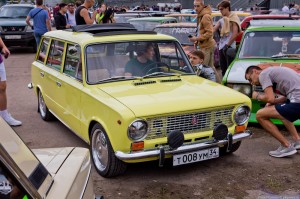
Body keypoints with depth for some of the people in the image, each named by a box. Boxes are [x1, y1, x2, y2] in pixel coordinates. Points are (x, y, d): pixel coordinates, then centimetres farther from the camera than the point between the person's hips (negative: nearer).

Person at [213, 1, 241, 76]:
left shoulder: (233, 18, -2)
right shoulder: (221, 20, 17)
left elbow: (235, 33, -11)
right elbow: (213, 29, 7)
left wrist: (227, 45, -13)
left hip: (230, 47, -7)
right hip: (221, 47, 7)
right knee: (223, 69, 11)